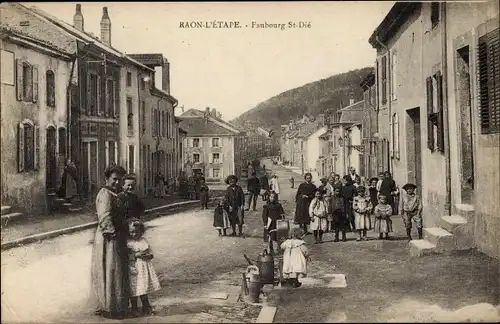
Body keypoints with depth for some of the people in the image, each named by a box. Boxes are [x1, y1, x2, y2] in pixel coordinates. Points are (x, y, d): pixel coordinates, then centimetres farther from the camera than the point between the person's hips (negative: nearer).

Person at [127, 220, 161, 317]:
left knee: (144, 289, 13)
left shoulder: (144, 241, 5)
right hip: (134, 269, -3)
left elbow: (151, 254, 7)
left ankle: (146, 307, 28)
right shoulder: (127, 243, -6)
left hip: (144, 269, 3)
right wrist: (136, 255, -20)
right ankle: (134, 308, 20)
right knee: (134, 290, 3)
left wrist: (147, 256, -13)